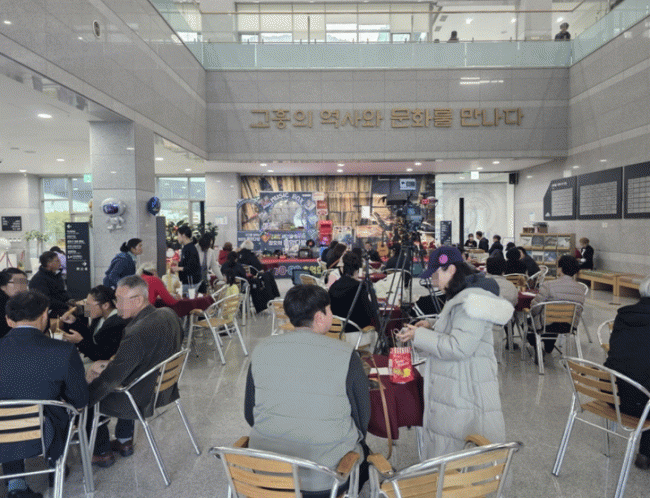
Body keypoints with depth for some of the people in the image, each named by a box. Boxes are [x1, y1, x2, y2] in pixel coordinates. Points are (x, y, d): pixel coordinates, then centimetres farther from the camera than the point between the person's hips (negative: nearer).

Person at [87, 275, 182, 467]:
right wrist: (114, 362, 12)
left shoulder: (137, 332, -33)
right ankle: (124, 441, 39)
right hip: (165, 388, 8)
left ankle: (103, 453, 29)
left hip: (143, 400, -8)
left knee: (89, 395, 11)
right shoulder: (168, 314, -6)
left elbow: (111, 379, -26)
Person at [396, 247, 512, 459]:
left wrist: (419, 336, -19)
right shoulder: (461, 297, 13)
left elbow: (458, 347, -26)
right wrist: (431, 328, 10)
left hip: (465, 393, -10)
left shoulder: (472, 301, -20)